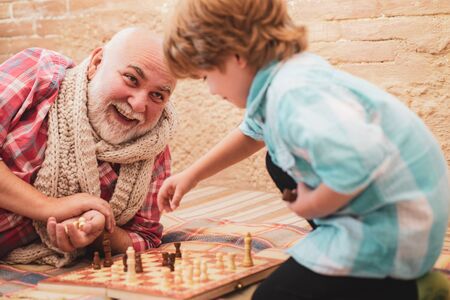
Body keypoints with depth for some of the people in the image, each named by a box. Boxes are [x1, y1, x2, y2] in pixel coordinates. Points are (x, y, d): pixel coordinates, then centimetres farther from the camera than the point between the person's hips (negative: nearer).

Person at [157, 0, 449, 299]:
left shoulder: (293, 94, -30)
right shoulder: (285, 76, 4)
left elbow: (360, 162, -46)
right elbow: (252, 132, 26)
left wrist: (309, 206, -24)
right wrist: (191, 175, 28)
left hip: (394, 236, -10)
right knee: (278, 162, 25)